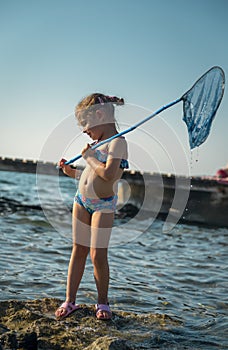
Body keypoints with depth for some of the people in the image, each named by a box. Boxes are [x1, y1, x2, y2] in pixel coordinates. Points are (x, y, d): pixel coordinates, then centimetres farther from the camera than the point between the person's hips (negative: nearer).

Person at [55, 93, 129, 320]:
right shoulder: (98, 143, 12)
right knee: (78, 250, 9)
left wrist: (89, 157, -14)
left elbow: (108, 174, -27)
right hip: (82, 200, 8)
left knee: (98, 255, -4)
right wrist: (71, 172, 10)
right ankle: (70, 300, 15)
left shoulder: (117, 142, -14)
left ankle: (102, 302, 14)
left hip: (103, 205, -7)